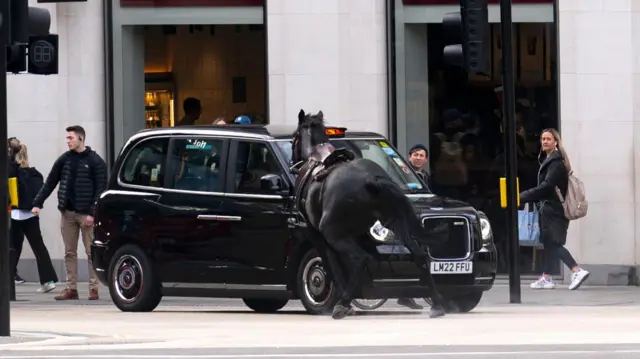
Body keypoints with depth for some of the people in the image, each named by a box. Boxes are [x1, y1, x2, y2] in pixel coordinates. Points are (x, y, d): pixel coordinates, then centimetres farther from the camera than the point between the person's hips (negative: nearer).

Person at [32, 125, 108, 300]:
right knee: (69, 252, 6)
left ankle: (94, 288, 0)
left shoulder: (95, 161, -4)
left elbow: (100, 189, -8)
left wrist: (92, 213, -16)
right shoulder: (64, 159, 8)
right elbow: (50, 183, 9)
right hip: (68, 212, 4)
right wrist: (38, 203, 0)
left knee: (91, 252, -2)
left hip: (86, 213, -4)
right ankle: (71, 288, 9)